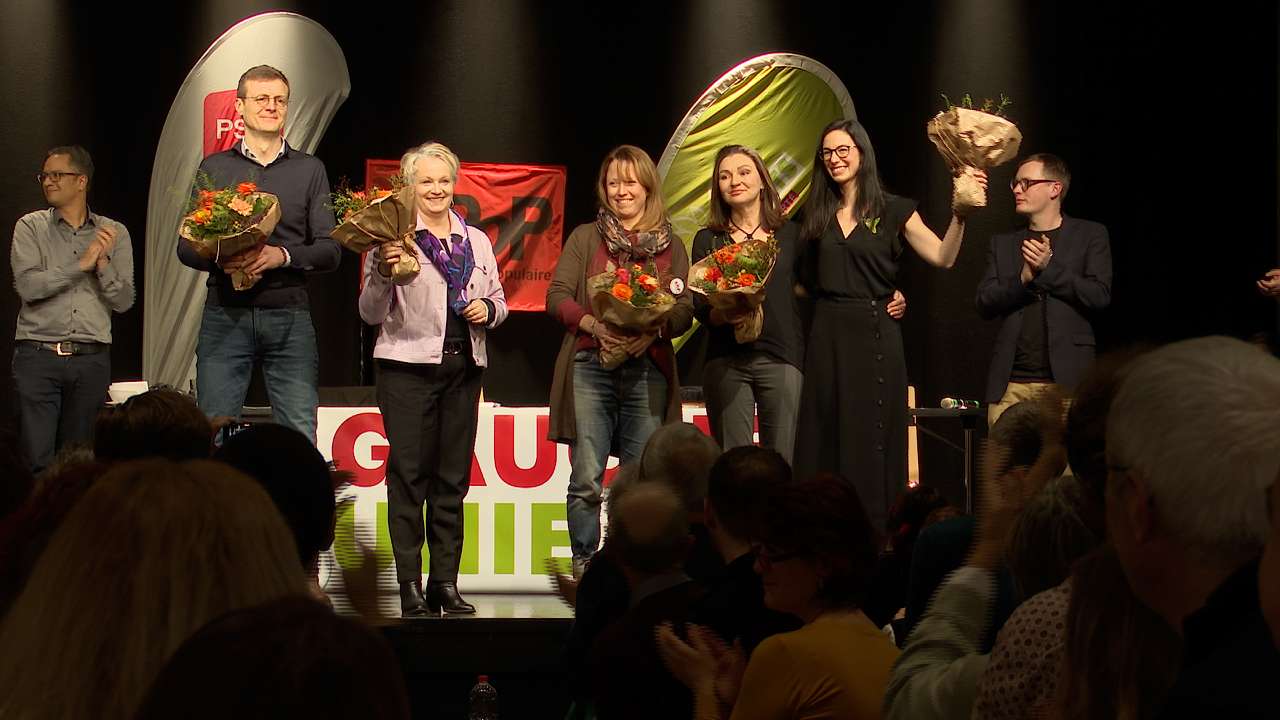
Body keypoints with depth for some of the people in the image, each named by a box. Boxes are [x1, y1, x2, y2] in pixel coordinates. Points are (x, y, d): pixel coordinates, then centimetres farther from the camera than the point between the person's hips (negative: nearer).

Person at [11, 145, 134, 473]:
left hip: (92, 360, 2)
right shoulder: (31, 227, 5)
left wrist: (103, 264, -12)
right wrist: (82, 264, -10)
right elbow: (28, 286, -9)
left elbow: (124, 301, 3)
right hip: (38, 357, -2)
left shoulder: (114, 233, 9)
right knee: (37, 459, -8)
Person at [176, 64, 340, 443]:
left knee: (300, 436, -4)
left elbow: (329, 250, 5)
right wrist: (219, 259, -13)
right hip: (225, 315, 0)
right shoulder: (214, 168, 13)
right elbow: (186, 245, 9)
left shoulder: (310, 170, 12)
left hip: (289, 316, 0)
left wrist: (282, 255, -14)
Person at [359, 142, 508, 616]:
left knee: (454, 478, 6)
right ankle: (410, 586, -2)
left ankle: (446, 582, 11)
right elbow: (371, 314, -3)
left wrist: (488, 309, -1)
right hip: (408, 368, -5)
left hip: (464, 368, 5)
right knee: (409, 475, -5)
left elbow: (499, 303, 21)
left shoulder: (476, 241, 15)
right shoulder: (394, 238, 0)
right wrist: (383, 273, -20)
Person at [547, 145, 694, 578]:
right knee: (586, 477, -7)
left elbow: (685, 310, 7)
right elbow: (557, 297, 4)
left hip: (648, 370, 1)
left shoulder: (670, 246, 15)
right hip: (590, 367, -1)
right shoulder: (585, 238, 13)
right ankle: (583, 569, 0)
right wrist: (594, 325, -14)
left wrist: (654, 330, -14)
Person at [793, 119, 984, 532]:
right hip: (827, 337, 3)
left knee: (871, 442, -2)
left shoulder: (893, 211, 1)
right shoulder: (818, 214, 11)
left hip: (874, 335, -3)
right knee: (824, 440, 3)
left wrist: (960, 213, -23)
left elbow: (942, 258, -11)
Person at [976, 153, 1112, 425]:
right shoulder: (1003, 243, 18)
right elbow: (985, 303, 9)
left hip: (1066, 378, -3)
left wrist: (1048, 268, -8)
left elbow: (1100, 296, -1)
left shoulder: (1090, 235, 9)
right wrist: (1024, 278, -7)